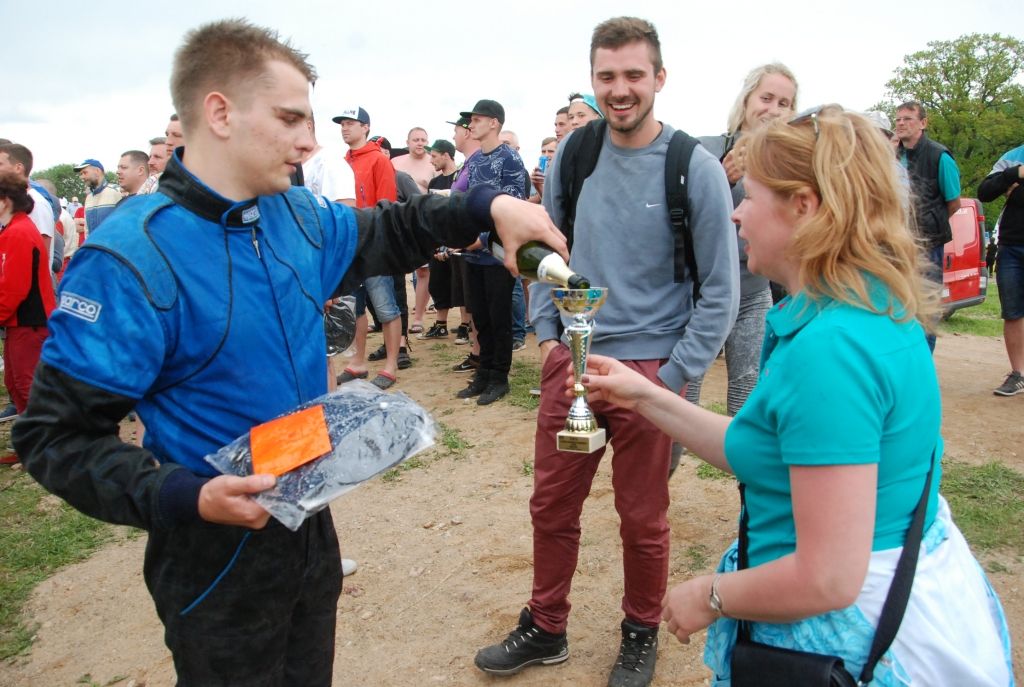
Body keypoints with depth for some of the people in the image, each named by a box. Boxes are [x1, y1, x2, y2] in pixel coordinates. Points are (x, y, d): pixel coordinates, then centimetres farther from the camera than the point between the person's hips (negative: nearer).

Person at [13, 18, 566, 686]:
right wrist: (186, 497, -33)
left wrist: (488, 205, -3)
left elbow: (385, 232, 13)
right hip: (217, 548, -6)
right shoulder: (131, 259, -23)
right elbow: (56, 434, -20)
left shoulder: (298, 215, -2)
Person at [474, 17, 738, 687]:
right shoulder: (570, 154, 2)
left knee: (643, 519, 12)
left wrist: (675, 375, -11)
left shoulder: (696, 168, -9)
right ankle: (545, 630, 35)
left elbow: (721, 288, -6)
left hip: (648, 367, -3)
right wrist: (547, 334, 5)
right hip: (571, 358, 4)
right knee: (552, 505, 14)